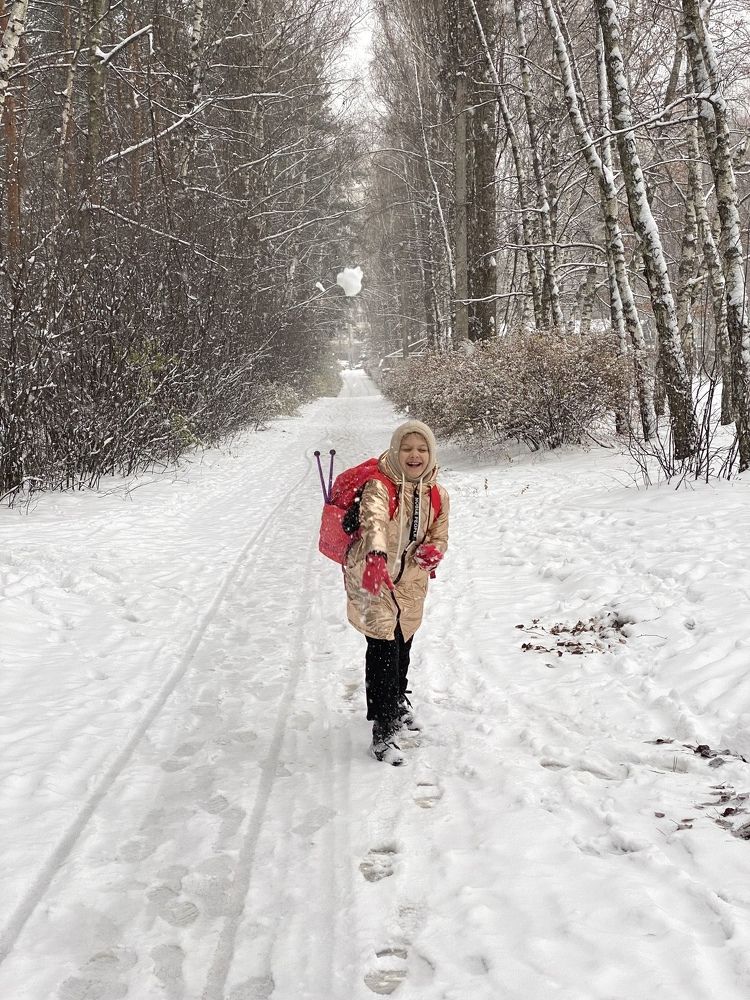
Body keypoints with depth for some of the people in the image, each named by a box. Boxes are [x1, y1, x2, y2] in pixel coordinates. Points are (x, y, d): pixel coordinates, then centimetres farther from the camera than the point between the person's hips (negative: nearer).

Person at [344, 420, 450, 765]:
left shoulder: (437, 496, 0)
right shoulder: (379, 486, -20)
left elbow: (439, 537, 11)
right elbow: (373, 519, -40)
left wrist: (432, 551, -15)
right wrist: (375, 556, -60)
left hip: (411, 582, 6)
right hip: (372, 578, -6)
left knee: (403, 646, 20)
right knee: (383, 651, -12)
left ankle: (398, 700, 48)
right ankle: (383, 732, -2)